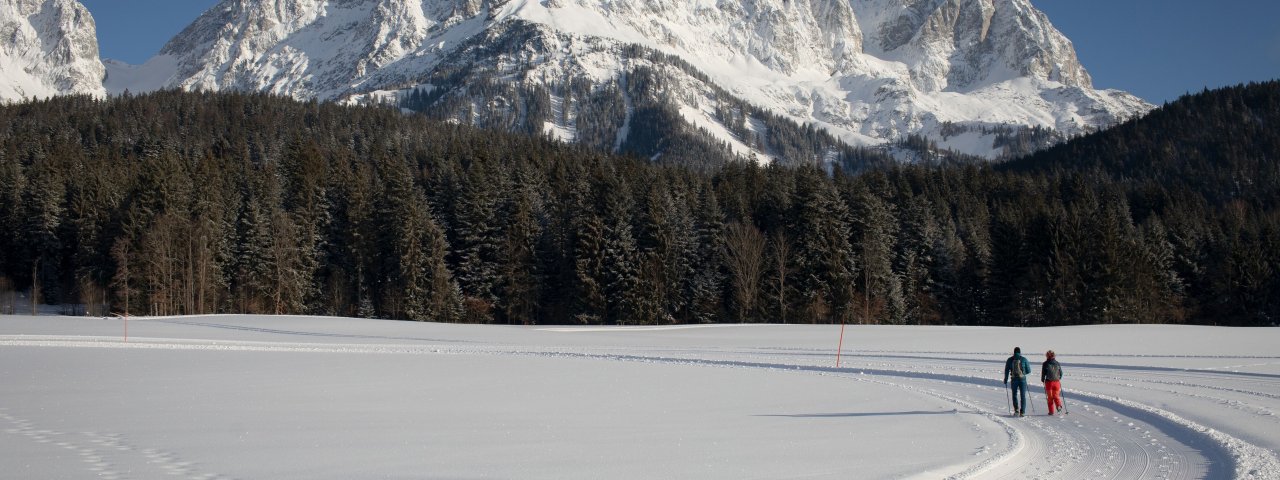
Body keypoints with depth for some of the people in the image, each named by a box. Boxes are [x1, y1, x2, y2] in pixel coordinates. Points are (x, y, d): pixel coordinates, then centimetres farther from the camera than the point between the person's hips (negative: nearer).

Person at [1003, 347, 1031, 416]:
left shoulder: (1010, 360, 1)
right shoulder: (1024, 359, -3)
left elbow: (1006, 370, 3)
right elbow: (1028, 370, 1)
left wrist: (1005, 380, 12)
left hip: (1014, 379, 1)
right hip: (1022, 379, -1)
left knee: (1014, 395, 15)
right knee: (1023, 396, 7)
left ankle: (1016, 409, -1)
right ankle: (1022, 412, 2)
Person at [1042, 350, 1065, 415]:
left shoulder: (1045, 364, -5)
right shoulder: (1057, 363, 4)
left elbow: (1043, 373, -3)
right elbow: (1061, 373, 10)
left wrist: (1042, 380, 13)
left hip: (1049, 382, -2)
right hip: (1056, 382, 2)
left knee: (1050, 397, 8)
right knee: (1056, 396, 12)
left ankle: (1051, 411, 7)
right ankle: (1059, 405, -17)